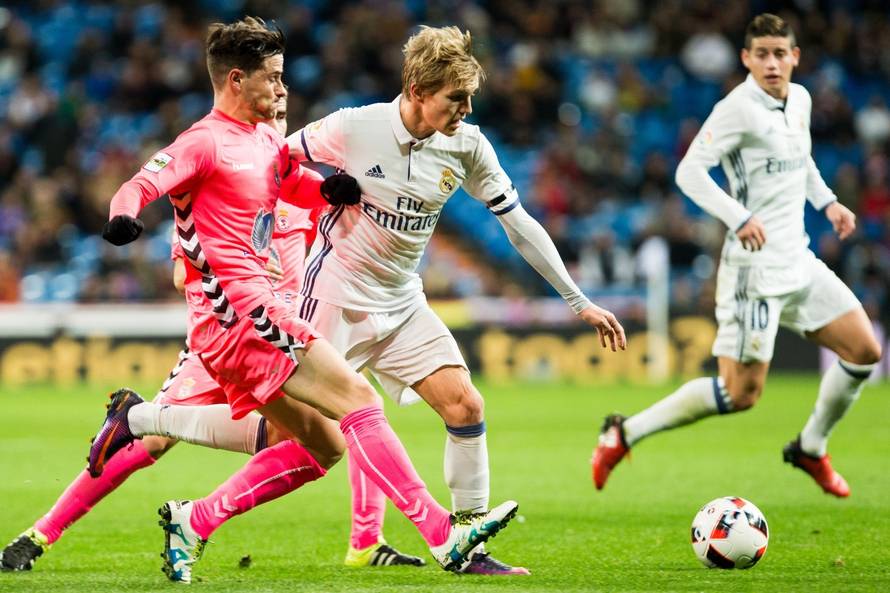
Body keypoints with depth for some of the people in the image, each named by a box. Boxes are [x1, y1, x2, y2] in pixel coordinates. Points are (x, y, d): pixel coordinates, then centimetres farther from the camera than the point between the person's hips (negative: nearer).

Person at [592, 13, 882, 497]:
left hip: (799, 261, 8)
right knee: (741, 393, -11)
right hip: (755, 268, -8)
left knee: (865, 352, 7)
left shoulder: (800, 100, 10)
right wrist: (739, 218, -32)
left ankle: (811, 449, 25)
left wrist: (827, 202, 15)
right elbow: (689, 170, -22)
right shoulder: (738, 109, -16)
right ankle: (624, 433, 0)